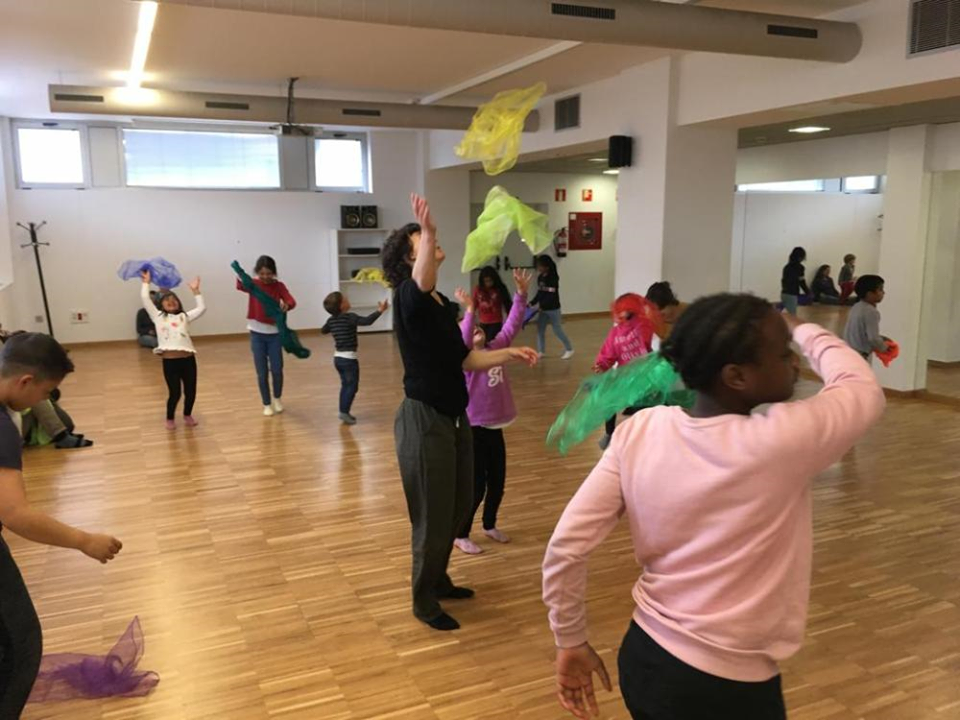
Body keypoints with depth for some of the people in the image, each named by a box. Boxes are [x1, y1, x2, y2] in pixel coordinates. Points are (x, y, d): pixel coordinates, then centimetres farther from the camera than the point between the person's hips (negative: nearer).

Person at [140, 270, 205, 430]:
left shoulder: (184, 317, 15)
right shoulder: (158, 317, 11)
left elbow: (202, 308, 8)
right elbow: (145, 299, 8)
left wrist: (195, 291, 11)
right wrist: (146, 282, 16)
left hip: (188, 359, 2)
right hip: (169, 361, -2)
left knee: (191, 392, 7)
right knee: (174, 393, 2)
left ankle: (187, 415, 35)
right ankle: (170, 418, 29)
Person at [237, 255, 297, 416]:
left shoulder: (279, 286, -4)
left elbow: (292, 301, -20)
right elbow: (240, 286, -28)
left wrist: (287, 305, -45)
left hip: (274, 333, 0)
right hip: (257, 334, 0)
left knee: (277, 370, 1)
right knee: (262, 372, 3)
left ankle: (277, 398, 28)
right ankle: (267, 404, 20)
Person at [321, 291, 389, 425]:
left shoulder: (331, 320, 5)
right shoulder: (350, 317, -18)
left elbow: (323, 331, 23)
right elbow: (366, 321, -30)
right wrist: (379, 311, -29)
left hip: (338, 357, 8)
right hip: (349, 358, -8)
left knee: (345, 384, 17)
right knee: (352, 386, -1)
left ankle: (343, 411, 20)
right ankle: (344, 411, -5)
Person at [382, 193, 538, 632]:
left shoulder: (442, 303, 11)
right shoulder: (408, 298, -14)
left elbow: (465, 360, 13)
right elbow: (422, 281, -40)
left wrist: (510, 354, 5)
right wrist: (427, 232, -53)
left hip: (454, 416, 9)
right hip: (424, 418, -9)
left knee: (458, 506, 20)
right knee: (433, 515, 4)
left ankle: (439, 580, 41)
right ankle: (424, 602, 24)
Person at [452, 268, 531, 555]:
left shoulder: (496, 349, 7)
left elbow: (512, 325, 7)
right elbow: (461, 342, -31)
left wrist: (521, 294, 1)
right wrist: (469, 311, -39)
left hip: (495, 428, 7)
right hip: (473, 429, -7)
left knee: (497, 483, 17)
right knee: (476, 486, 0)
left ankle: (490, 525, 38)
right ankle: (461, 535, 16)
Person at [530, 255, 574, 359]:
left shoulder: (553, 278, -17)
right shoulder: (540, 277, 4)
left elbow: (551, 295, -23)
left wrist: (540, 305, -31)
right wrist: (532, 303, -1)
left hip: (553, 309, -7)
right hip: (543, 309, 7)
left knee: (557, 330, 0)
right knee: (540, 329, 7)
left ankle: (569, 349, 15)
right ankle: (540, 351, 16)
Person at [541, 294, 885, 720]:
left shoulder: (640, 430, -11)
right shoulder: (782, 442, -23)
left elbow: (566, 546, -9)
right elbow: (865, 389, -2)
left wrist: (571, 641, 6)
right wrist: (802, 330, 14)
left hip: (641, 659, 4)